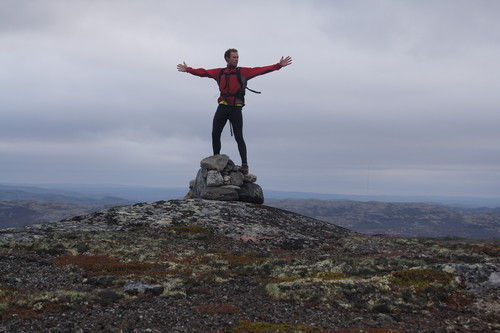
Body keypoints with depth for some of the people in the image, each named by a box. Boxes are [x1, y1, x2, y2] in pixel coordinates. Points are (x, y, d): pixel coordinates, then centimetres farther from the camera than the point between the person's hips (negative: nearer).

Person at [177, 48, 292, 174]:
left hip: (236, 108, -3)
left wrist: (278, 65, -6)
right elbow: (203, 72, 20)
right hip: (222, 107, 3)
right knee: (215, 134, 2)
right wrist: (188, 69, 18)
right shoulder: (219, 72, 15)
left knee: (238, 137, -7)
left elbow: (260, 70, 0)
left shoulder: (243, 72, 6)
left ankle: (244, 165, -6)